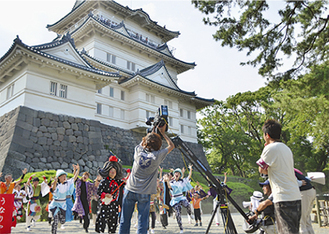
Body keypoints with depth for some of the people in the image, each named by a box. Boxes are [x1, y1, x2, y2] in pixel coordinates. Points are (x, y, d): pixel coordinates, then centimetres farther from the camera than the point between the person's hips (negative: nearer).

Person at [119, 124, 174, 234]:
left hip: (130, 190, 3)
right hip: (144, 194, -3)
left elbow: (142, 143, 21)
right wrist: (162, 133, 12)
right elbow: (171, 145, 5)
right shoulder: (157, 156, -10)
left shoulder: (138, 151, -3)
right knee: (142, 222, 4)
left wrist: (153, 131, 26)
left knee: (124, 221, 12)